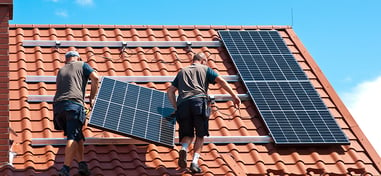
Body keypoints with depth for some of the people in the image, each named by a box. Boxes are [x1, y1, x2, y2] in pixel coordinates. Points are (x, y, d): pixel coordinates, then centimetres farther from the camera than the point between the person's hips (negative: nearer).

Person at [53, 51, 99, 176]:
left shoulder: (61, 70, 32)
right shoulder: (82, 65, 18)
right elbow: (95, 78, 3)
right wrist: (92, 98, 12)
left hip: (58, 105, 5)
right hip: (74, 103, -5)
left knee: (78, 137, 14)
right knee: (73, 137, -12)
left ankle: (82, 164, 0)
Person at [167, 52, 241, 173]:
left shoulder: (182, 71, 30)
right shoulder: (205, 69, 21)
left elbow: (170, 91, 24)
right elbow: (221, 81, 9)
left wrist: (176, 108, 25)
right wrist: (234, 96, 9)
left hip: (182, 104, 3)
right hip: (199, 101, -3)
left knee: (188, 134, 14)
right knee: (200, 135, 7)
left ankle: (184, 149, -19)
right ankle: (195, 162, -10)